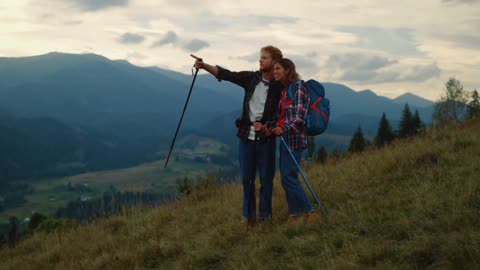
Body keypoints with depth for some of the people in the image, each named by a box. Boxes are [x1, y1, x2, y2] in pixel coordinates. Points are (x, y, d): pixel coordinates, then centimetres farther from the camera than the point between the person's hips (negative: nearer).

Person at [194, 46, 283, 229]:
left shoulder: (280, 86, -8)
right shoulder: (251, 78, 3)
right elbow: (226, 74, -5)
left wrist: (268, 127, -22)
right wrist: (204, 66, -17)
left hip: (265, 138, -4)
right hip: (246, 136, 4)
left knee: (266, 178, 4)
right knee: (247, 178, 7)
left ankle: (265, 217, 14)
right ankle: (249, 216, 15)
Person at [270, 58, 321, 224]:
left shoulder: (298, 87, -10)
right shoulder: (284, 90, 16)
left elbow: (300, 116, -17)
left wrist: (283, 129, -27)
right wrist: (272, 127, 7)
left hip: (294, 138, -9)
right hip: (285, 138, 9)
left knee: (288, 176, -12)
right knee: (287, 176, 8)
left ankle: (310, 212, -8)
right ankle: (295, 214, 13)